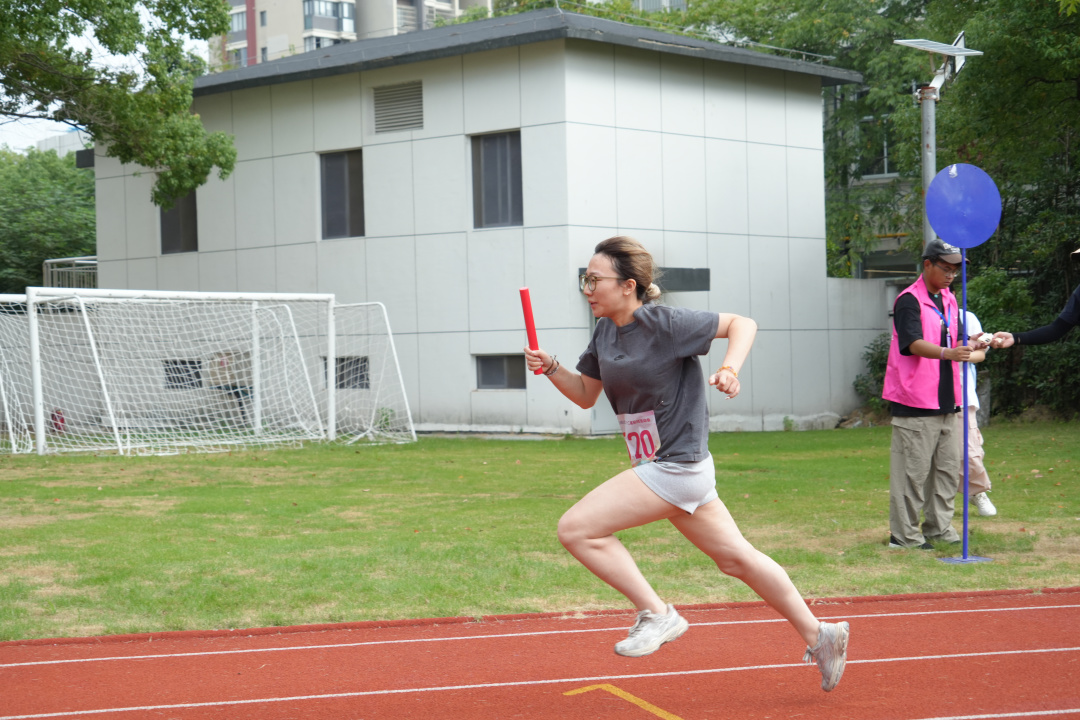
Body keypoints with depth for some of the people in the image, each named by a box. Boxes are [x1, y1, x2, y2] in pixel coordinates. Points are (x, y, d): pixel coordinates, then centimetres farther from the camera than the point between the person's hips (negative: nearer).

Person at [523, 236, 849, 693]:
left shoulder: (664, 323, -16)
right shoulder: (604, 332, 8)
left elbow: (742, 324, -10)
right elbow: (586, 395, 18)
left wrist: (729, 370, -27)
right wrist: (550, 367, 1)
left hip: (676, 467, -9)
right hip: (664, 470, 9)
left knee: (576, 529, -14)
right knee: (735, 559, 17)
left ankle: (657, 615, -3)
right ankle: (819, 637, 28)